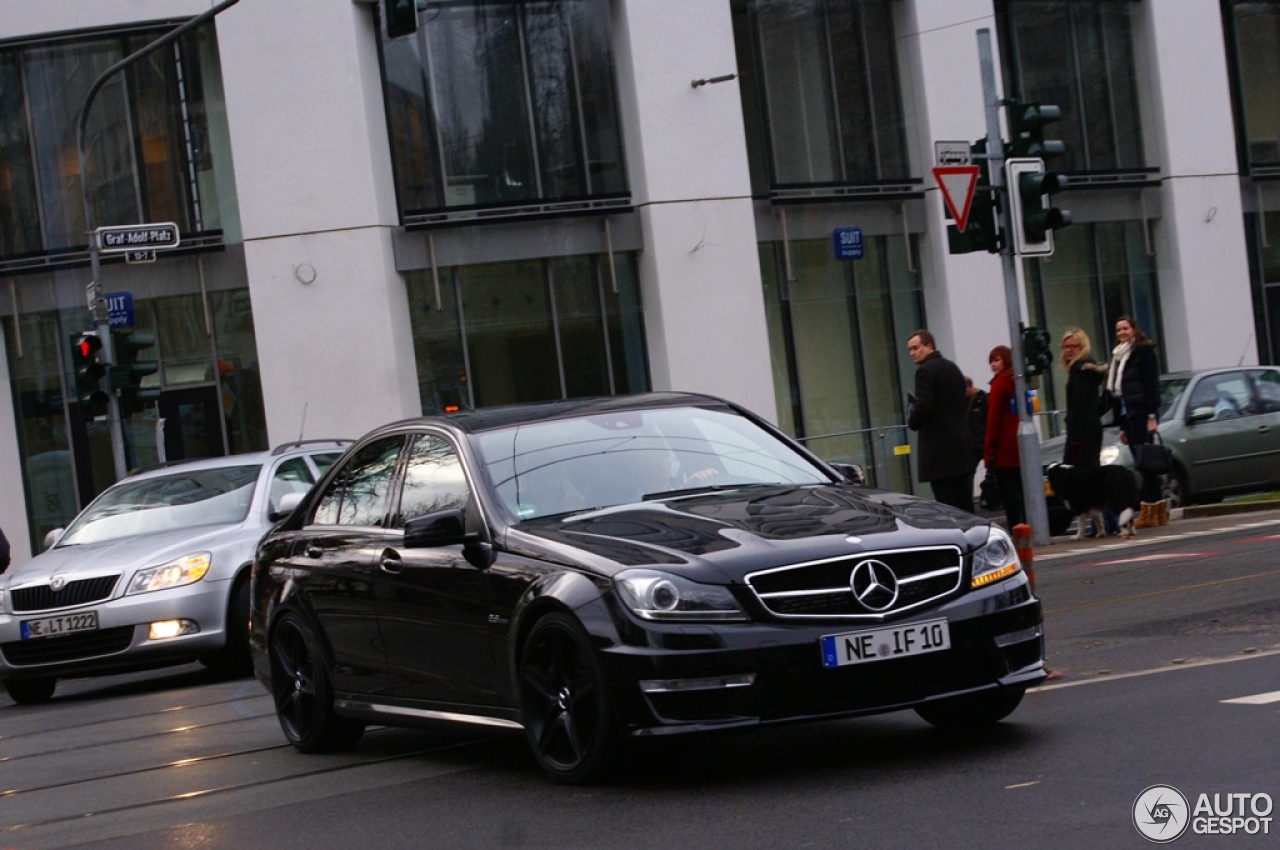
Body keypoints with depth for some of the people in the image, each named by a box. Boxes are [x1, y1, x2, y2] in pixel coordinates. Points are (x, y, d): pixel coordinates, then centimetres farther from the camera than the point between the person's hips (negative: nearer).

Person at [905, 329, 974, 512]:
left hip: (940, 448, -9)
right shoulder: (953, 368, 18)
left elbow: (923, 406, -18)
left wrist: (912, 422, -1)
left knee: (947, 507, -9)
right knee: (965, 506, 9)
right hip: (961, 442, 9)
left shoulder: (926, 370, -10)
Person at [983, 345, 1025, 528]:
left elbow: (994, 418, -12)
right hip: (1021, 445, 8)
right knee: (1022, 490, 11)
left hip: (1004, 448, -8)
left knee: (1008, 492, -8)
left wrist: (989, 449, -10)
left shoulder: (1000, 383, -10)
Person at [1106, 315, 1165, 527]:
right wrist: (1122, 426, 18)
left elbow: (1152, 386, -11)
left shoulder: (1143, 352, -4)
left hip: (1142, 414, -8)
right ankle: (1153, 509, 4)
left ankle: (1152, 509, -12)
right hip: (1128, 417, 8)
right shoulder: (1119, 357, 21)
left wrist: (1152, 416, -18)